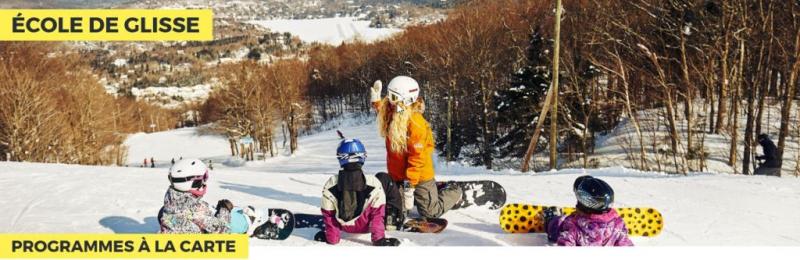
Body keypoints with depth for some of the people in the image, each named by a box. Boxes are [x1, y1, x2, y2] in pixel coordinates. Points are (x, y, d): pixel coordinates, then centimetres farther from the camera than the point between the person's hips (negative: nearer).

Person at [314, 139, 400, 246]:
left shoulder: (330, 186, -25)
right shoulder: (374, 184, -29)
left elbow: (328, 215, -12)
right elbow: (377, 215, -19)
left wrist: (331, 238, 3)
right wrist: (379, 239, -6)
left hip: (344, 226, 2)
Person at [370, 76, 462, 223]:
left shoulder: (416, 123, -25)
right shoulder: (391, 116, -1)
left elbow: (417, 157, -25)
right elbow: (382, 111, 28)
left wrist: (410, 185, -26)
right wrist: (376, 100, 10)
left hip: (419, 176, -7)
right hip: (398, 175, 7)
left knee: (431, 212, 7)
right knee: (396, 211, 7)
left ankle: (455, 193, 34)